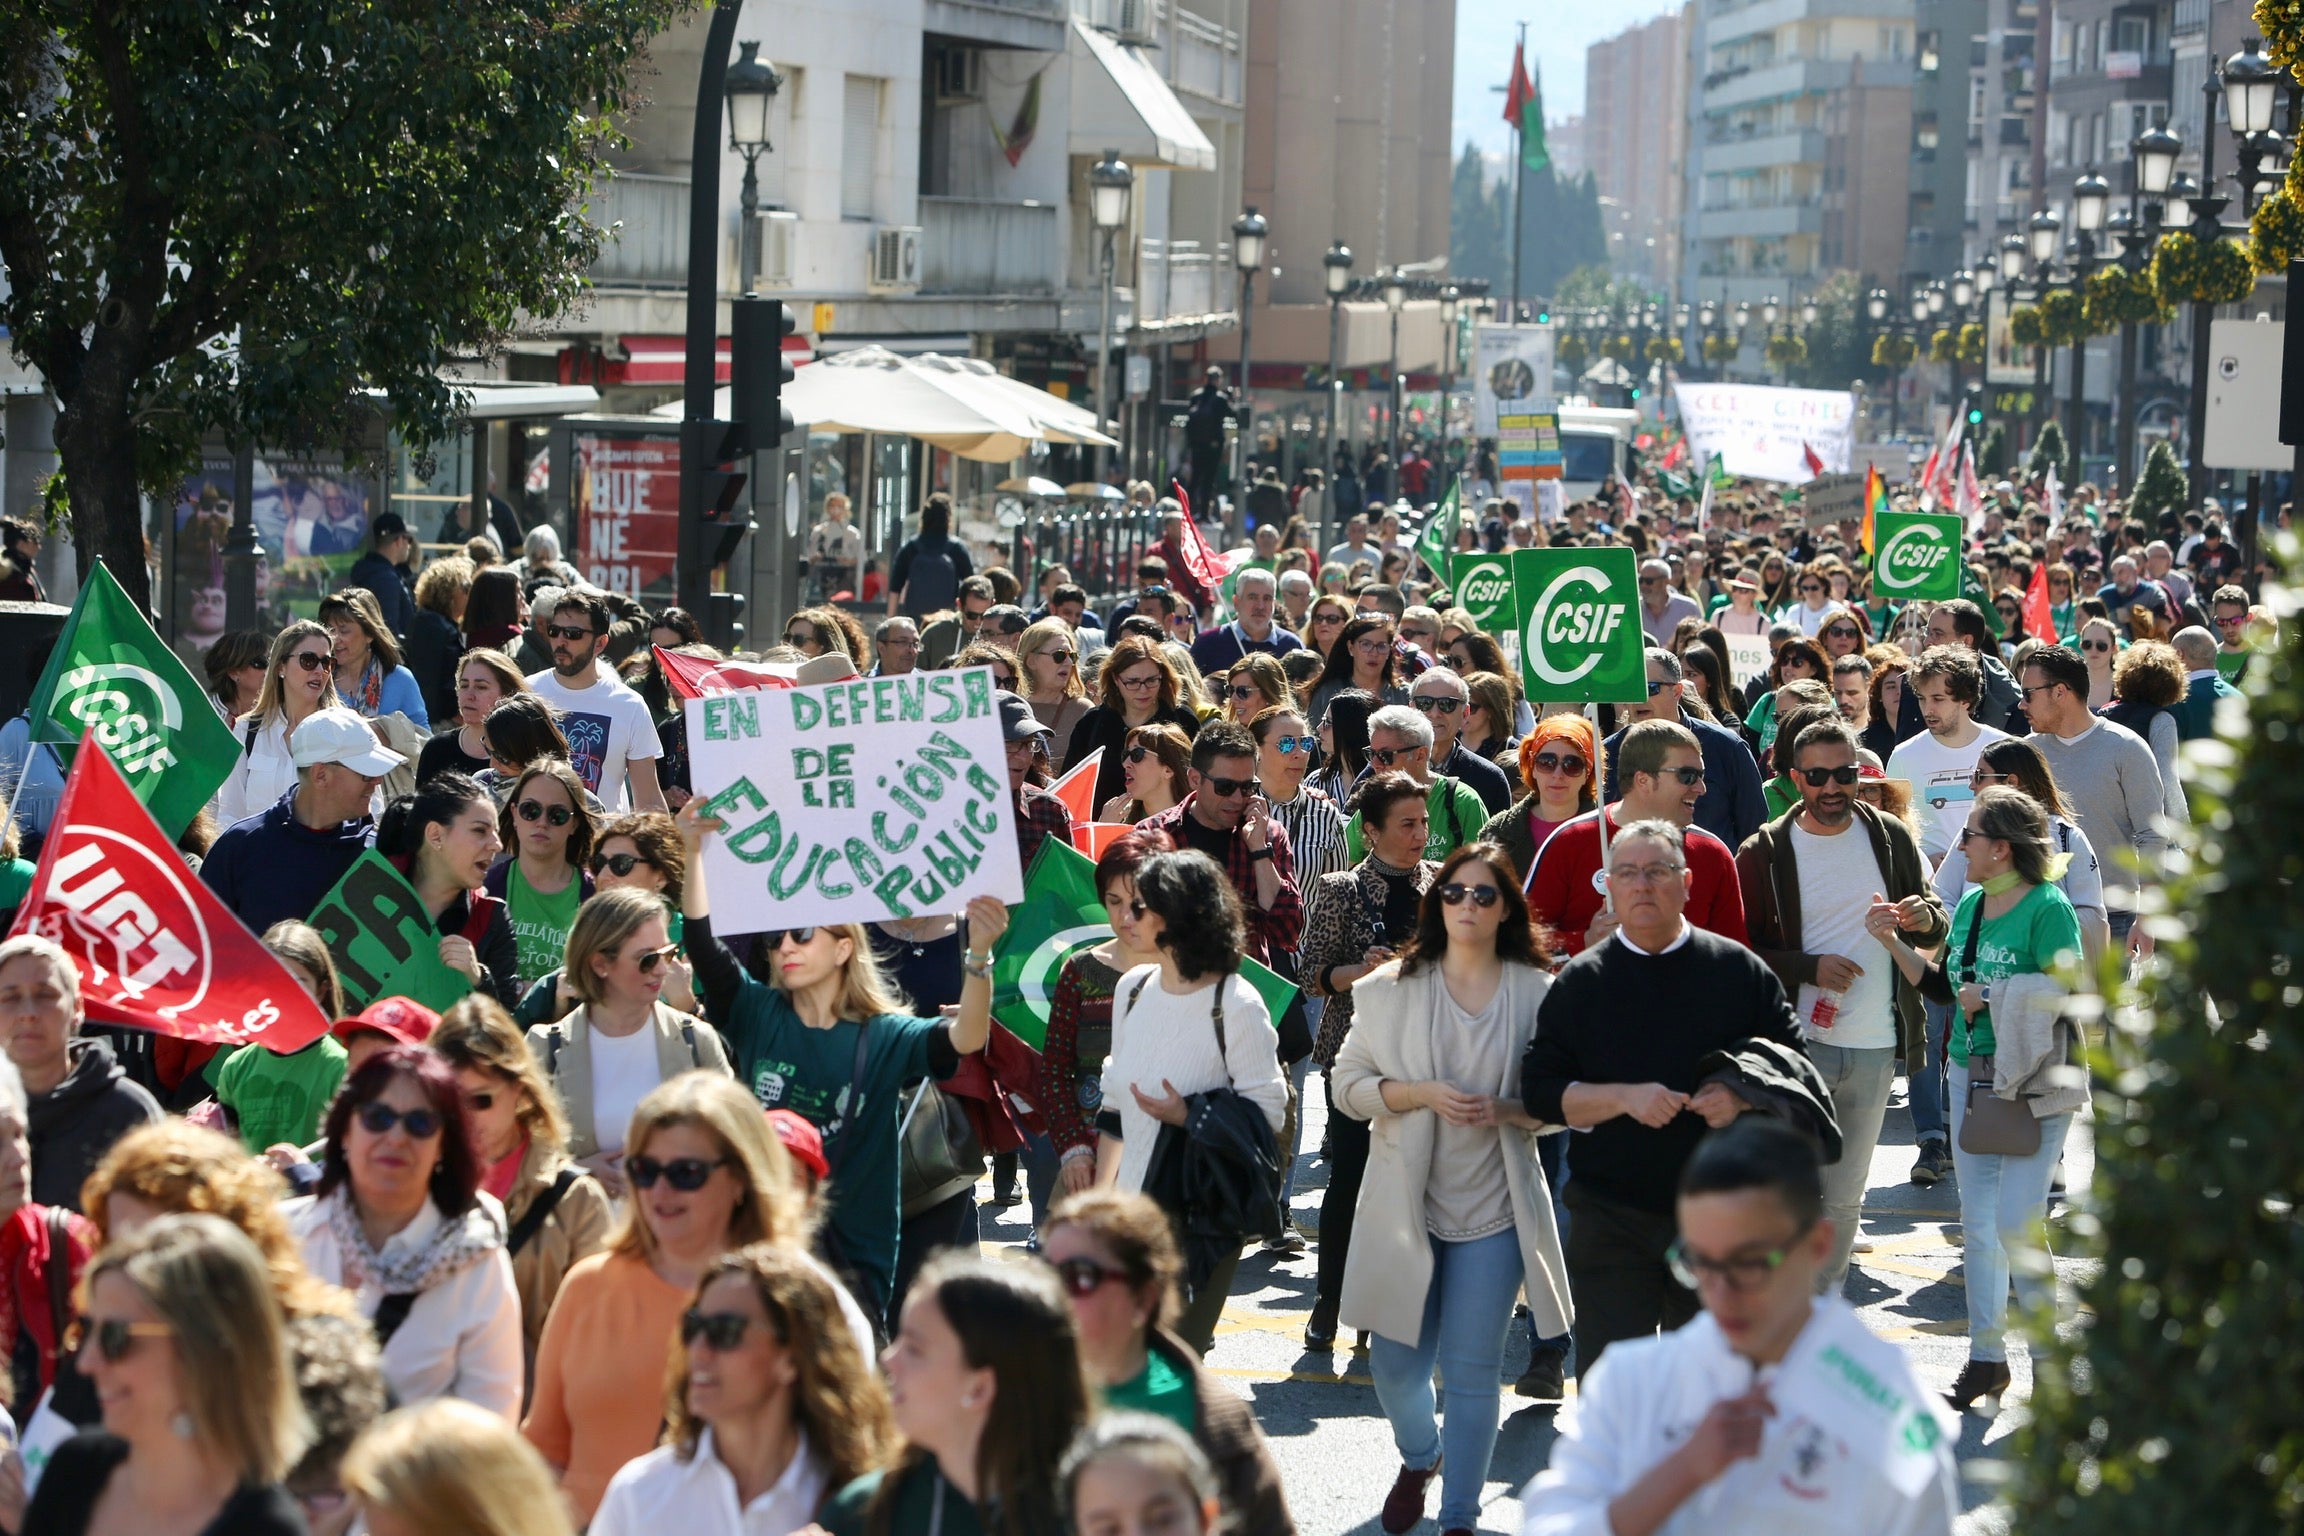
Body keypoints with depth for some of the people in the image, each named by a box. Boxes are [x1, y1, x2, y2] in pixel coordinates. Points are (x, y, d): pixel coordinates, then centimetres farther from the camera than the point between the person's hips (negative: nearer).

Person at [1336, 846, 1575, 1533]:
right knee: (1395, 1363, 8)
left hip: (1494, 1210, -1)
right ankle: (1419, 1459, 40)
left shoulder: (1538, 994, -4)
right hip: (1406, 1205, 2)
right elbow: (1348, 1083, 0)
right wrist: (1421, 1095, -15)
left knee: (1471, 1371, 2)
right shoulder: (1391, 988, 0)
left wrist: (1505, 1110, -18)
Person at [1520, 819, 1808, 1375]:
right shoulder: (1579, 983, 4)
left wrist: (1743, 1099, -14)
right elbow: (1540, 1092, -1)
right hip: (1611, 1221, -1)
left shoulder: (1739, 970, 5)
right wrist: (1625, 1098, -16)